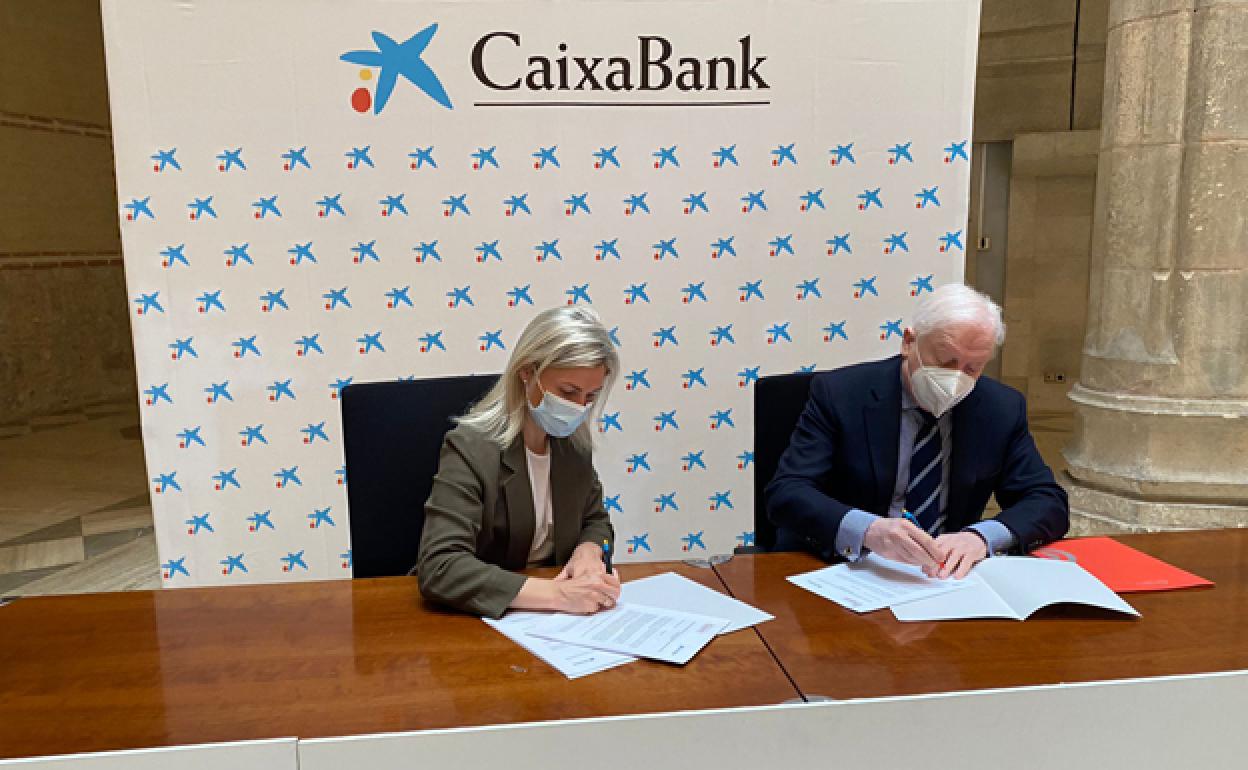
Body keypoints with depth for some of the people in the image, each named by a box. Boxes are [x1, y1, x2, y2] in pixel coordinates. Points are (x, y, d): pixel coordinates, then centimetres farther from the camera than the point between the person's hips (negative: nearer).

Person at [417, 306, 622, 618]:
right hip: (481, 614, -5)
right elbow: (439, 568, -28)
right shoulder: (470, 449, -18)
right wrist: (558, 593, -34)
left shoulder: (574, 442, 0)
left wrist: (588, 552, -9)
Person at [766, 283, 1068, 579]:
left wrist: (982, 536, -20)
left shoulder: (1003, 408, 2)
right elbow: (786, 493, -18)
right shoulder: (838, 393, -10)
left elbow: (1050, 503, 2)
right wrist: (867, 529, -38)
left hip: (947, 575, 3)